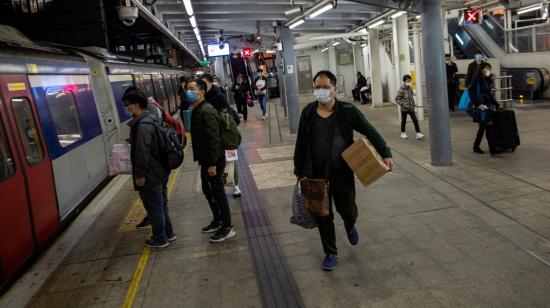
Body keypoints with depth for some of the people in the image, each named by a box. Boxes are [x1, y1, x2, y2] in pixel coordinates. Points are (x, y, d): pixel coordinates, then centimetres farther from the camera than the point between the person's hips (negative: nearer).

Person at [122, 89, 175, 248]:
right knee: (161, 204, 20)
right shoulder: (151, 119, 8)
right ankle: (168, 233, 32)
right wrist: (133, 141, 15)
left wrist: (140, 174, -19)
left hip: (150, 175, -10)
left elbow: (142, 152, -24)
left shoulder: (143, 125, -22)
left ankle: (160, 239, 17)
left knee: (154, 206, 4)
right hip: (160, 171, 10)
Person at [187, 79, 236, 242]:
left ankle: (227, 227, 14)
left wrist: (212, 163, -25)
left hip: (213, 160, -10)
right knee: (207, 190, 20)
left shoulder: (206, 111, -21)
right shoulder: (197, 110, 10)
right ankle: (217, 220, 37)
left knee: (218, 192, 0)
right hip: (205, 160, 10)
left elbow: (214, 139, -25)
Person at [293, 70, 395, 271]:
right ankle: (330, 253, 29)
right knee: (323, 217, 9)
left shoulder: (347, 111, -9)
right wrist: (299, 172, 7)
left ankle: (350, 226, 50)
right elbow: (301, 144, 4)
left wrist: (385, 154, -15)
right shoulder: (308, 112, -3)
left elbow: (370, 132, -5)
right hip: (317, 176, 1)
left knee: (347, 210, 11)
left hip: (343, 174, -1)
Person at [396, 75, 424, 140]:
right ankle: (403, 133, 27)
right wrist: (403, 105, -20)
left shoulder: (410, 88, 6)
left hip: (411, 108, 5)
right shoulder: (401, 89, -14)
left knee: (415, 120, -3)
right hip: (404, 109, -5)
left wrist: (413, 104, 12)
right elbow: (397, 99, -14)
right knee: (403, 121, 10)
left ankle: (418, 133, -3)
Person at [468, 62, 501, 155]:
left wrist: (496, 104, 18)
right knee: (488, 127, -9)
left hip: (487, 106, 9)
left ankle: (476, 147, 23)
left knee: (483, 127, 13)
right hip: (481, 107, -9)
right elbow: (471, 92, -17)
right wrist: (478, 104, -23)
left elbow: (489, 94, 21)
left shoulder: (486, 80, 15)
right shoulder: (476, 79, -10)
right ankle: (492, 149, -7)